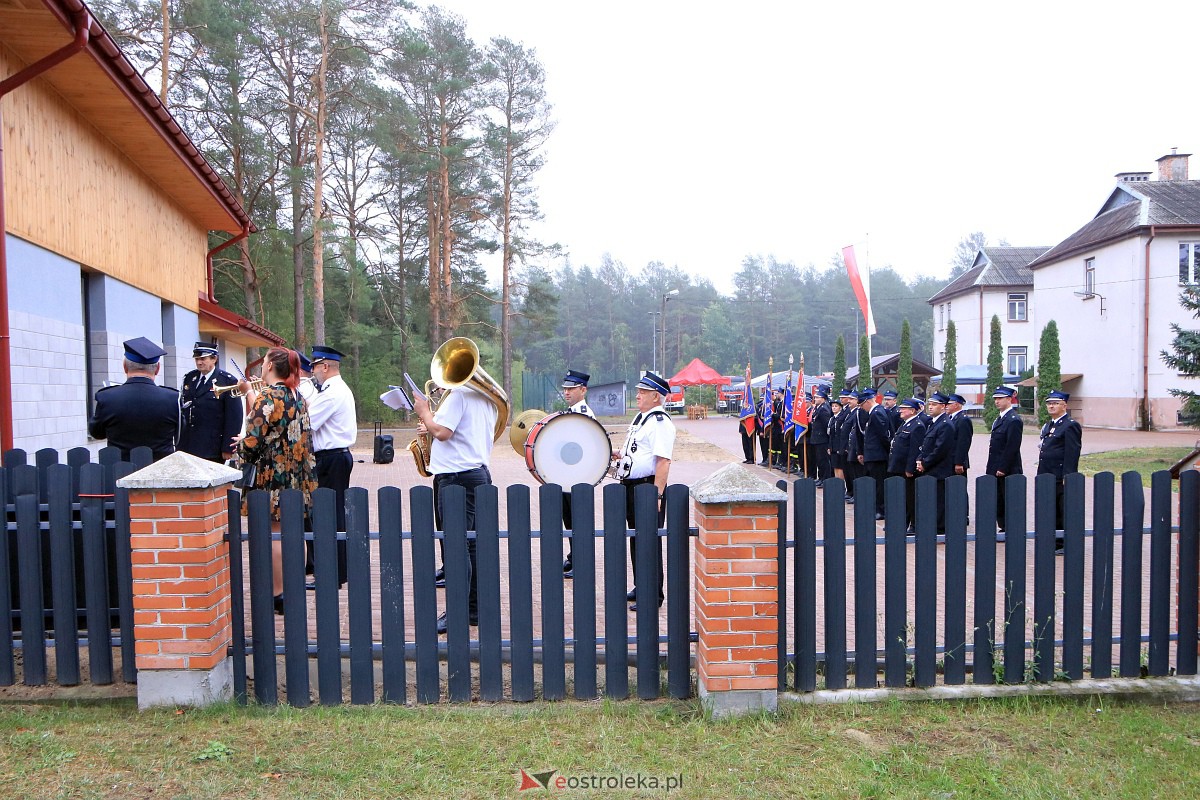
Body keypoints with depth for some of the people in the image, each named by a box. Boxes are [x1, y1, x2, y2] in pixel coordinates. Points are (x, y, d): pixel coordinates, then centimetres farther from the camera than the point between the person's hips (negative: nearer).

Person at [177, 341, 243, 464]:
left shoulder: (228, 381, -7)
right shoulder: (189, 378, 11)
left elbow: (235, 417, -9)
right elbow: (181, 408, 19)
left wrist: (228, 448, -11)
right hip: (187, 447, 5)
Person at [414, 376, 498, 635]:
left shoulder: (458, 394, -13)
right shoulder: (486, 398, 17)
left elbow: (442, 432, -20)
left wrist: (424, 412, -4)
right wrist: (431, 426, 15)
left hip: (457, 476, -10)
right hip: (480, 472, 10)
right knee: (472, 545, 12)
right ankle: (476, 609, 18)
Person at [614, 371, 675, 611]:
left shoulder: (660, 422, -17)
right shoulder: (640, 417, 14)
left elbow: (663, 460, -23)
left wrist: (657, 494, -27)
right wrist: (616, 454, 10)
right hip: (631, 485, 10)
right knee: (635, 539, 17)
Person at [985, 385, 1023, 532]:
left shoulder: (1013, 419, -14)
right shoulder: (1000, 419, 15)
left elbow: (1012, 447, -19)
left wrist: (1002, 468, -19)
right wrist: (991, 467, 14)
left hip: (1008, 471, -9)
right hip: (997, 470, 9)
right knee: (998, 503, 12)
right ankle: (1004, 529, 20)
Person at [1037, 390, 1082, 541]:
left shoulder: (1071, 425, -10)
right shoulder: (1048, 426, 18)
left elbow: (1072, 454, -15)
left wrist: (1067, 478, -20)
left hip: (1061, 480, -8)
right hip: (1047, 479, 9)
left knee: (1064, 514, -1)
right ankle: (1056, 544, 19)